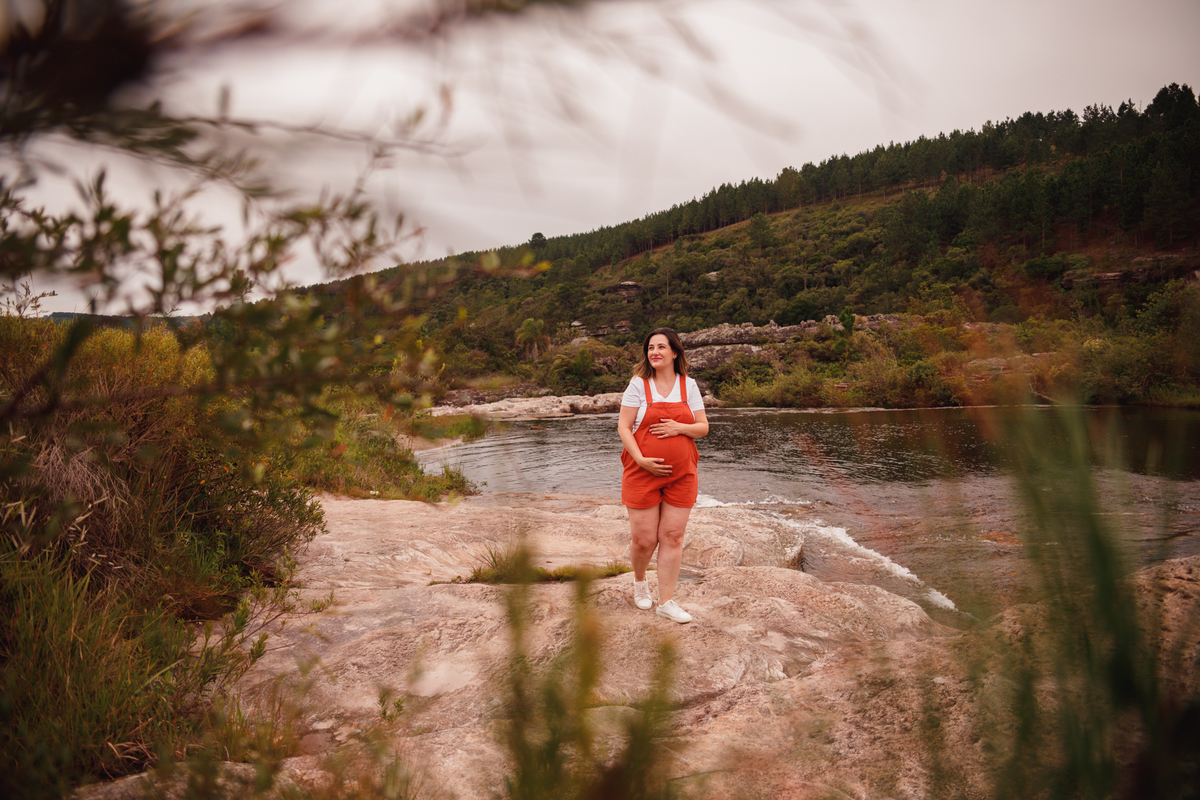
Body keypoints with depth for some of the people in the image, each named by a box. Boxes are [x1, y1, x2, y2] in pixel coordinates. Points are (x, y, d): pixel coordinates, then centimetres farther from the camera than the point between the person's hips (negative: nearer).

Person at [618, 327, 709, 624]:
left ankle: (666, 601, 15)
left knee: (673, 536, 3)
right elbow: (623, 427, -5)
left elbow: (703, 427, 7)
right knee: (644, 539, 1)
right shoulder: (638, 384, -2)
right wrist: (641, 460, -17)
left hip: (681, 474, 2)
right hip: (643, 471, -2)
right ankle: (639, 580, 34)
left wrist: (679, 427, -13)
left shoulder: (688, 385, 6)